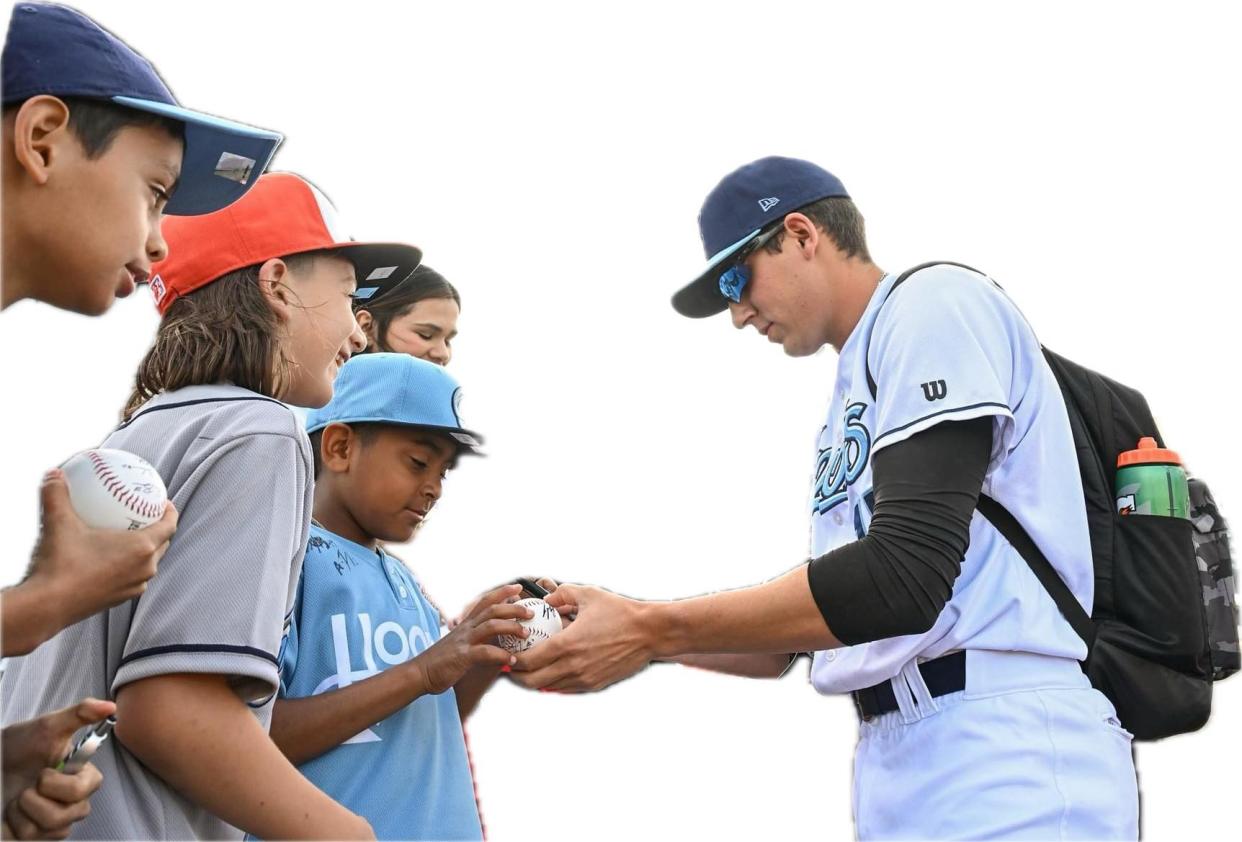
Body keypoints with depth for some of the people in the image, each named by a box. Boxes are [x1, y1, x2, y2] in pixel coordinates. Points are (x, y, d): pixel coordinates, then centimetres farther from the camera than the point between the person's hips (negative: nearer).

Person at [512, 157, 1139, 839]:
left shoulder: (935, 303, -5)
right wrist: (632, 636, 12)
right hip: (903, 775, 9)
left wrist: (652, 630, -15)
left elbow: (903, 579, -18)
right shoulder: (853, 397, 23)